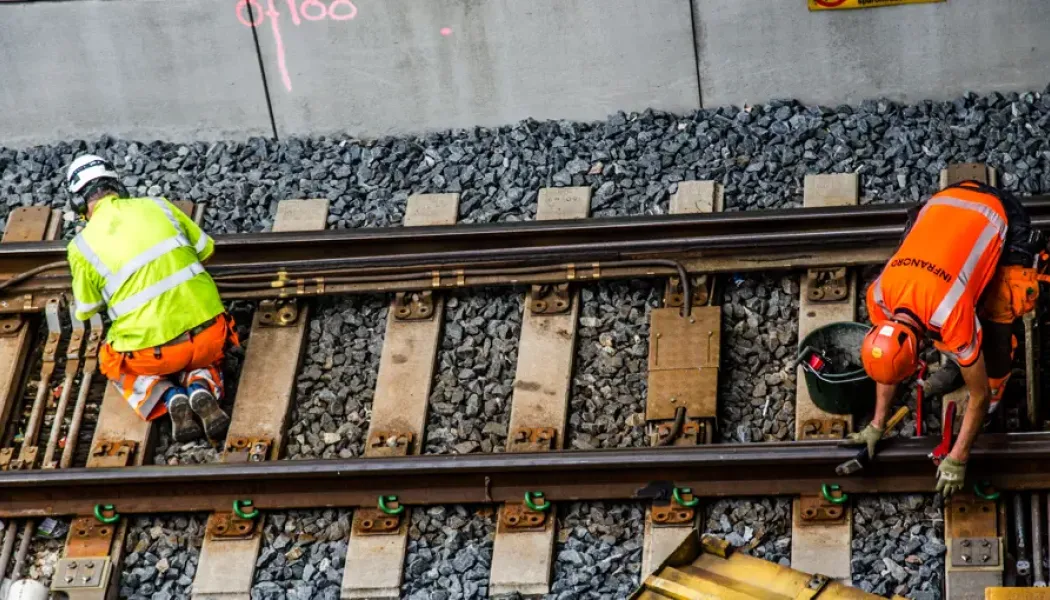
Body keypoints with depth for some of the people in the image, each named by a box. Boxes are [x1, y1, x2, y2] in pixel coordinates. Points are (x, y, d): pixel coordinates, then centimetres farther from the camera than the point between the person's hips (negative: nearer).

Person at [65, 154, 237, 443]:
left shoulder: (83, 246, 0)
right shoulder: (157, 206, 8)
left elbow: (85, 311, 12)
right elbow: (205, 249, 19)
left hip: (152, 350, -2)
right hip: (209, 332, 2)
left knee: (113, 364, 32)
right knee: (204, 356, 37)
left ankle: (169, 398, 2)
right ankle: (201, 390, 1)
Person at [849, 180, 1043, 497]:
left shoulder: (952, 315, -35)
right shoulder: (880, 295, -21)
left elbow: (979, 396, -22)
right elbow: (888, 361, 0)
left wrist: (956, 461, -14)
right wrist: (876, 426, 2)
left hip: (1004, 220, -5)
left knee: (994, 325, -9)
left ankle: (997, 387, 17)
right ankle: (961, 359, 32)